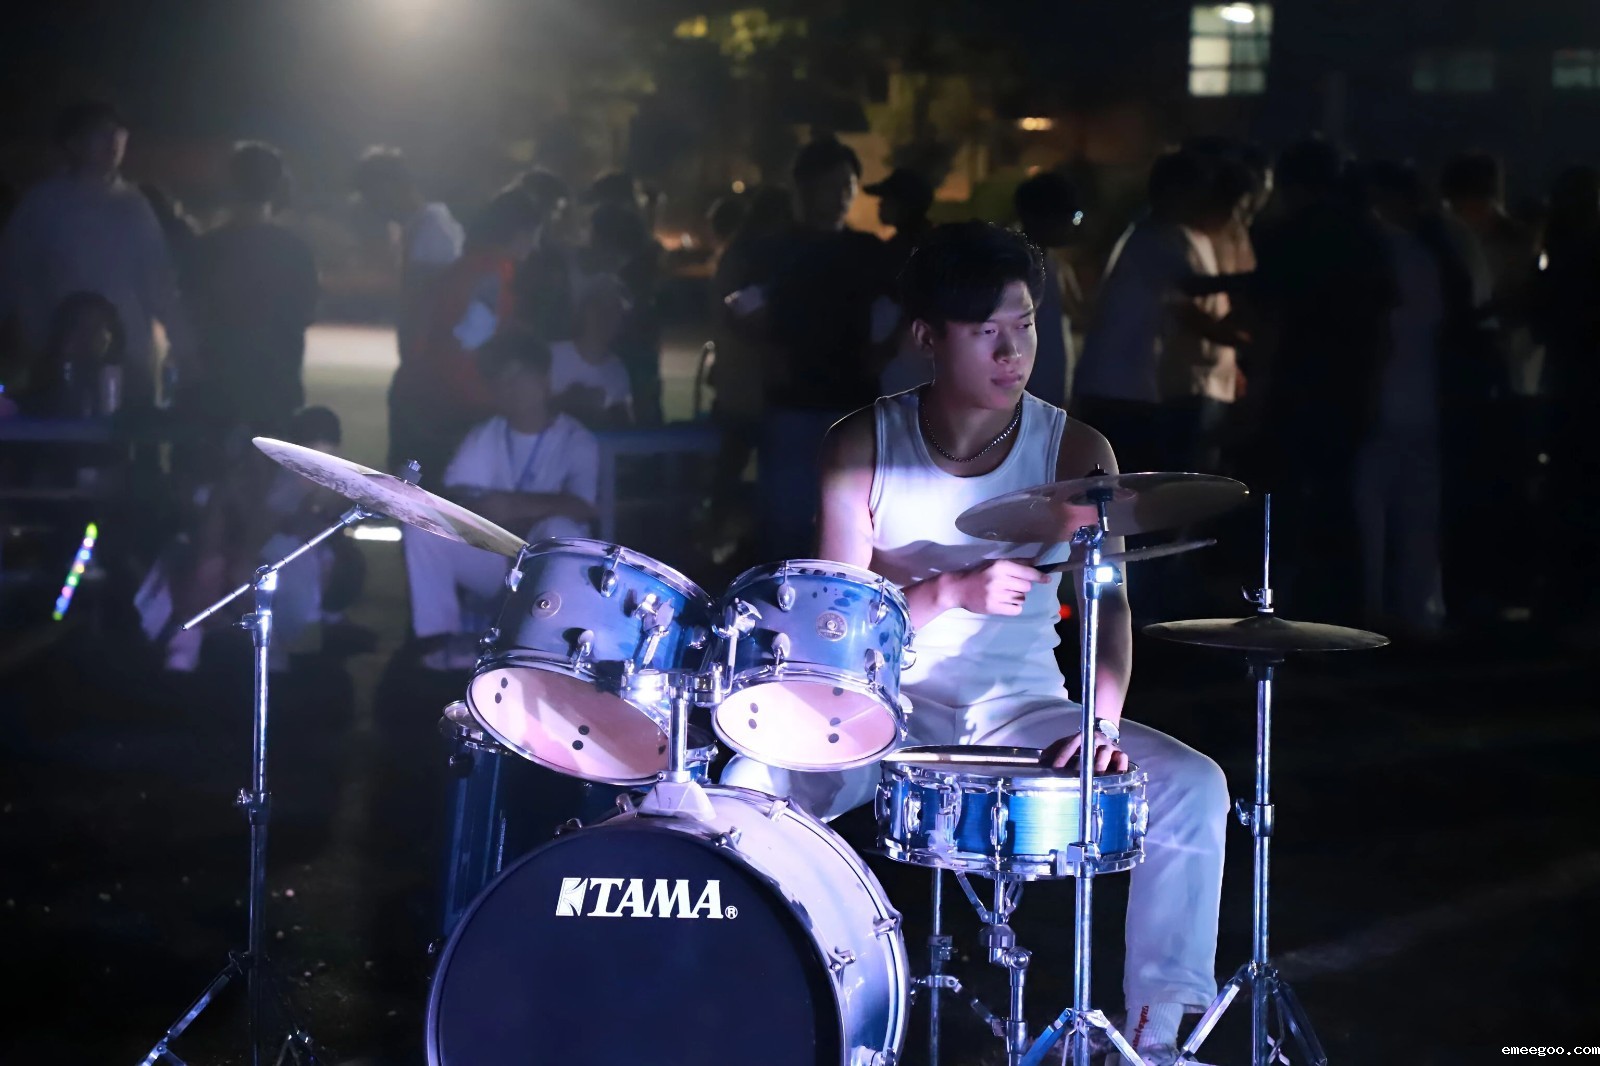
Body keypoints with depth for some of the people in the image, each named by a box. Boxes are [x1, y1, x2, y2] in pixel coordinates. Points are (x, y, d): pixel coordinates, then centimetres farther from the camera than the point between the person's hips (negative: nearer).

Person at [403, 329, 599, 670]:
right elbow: (454, 497, -6)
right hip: (492, 561, 3)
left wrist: (516, 505, -31)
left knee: (560, 530, -37)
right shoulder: (483, 435, 4)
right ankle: (444, 638, -23)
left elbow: (582, 507, -22)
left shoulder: (577, 441, -7)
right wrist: (489, 512, -28)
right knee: (421, 526, -19)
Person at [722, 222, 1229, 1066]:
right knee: (749, 785, -29)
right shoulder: (863, 446, -4)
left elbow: (1106, 599, -11)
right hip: (888, 706, -1)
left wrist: (1102, 721, -31)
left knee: (1193, 786, -23)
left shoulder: (1074, 451, -3)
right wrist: (954, 592, -26)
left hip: (1025, 710, 1)